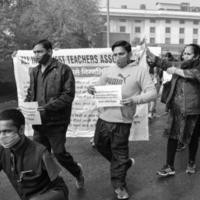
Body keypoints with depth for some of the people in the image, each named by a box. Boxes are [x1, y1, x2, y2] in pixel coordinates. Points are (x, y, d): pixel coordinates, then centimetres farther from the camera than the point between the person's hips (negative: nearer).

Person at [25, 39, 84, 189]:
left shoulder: (63, 70, -8)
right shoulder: (34, 72, 11)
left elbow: (68, 95, -14)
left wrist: (47, 107, -23)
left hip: (56, 121, -6)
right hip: (38, 121, 6)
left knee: (59, 153, 0)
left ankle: (77, 171, 31)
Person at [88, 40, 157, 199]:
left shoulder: (140, 71, -6)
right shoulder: (108, 70, 8)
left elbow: (152, 93, -10)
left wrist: (135, 99, -27)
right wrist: (92, 90, -8)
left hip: (122, 121, -6)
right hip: (104, 117, 6)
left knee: (119, 153, 5)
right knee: (100, 145, 21)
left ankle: (119, 186, 26)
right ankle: (125, 163, 44)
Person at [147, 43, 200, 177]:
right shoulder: (179, 66, 10)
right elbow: (163, 63, 1)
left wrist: (177, 71, -21)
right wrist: (147, 52, -10)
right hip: (176, 108, 4)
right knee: (172, 136, 4)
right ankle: (169, 167, 14)